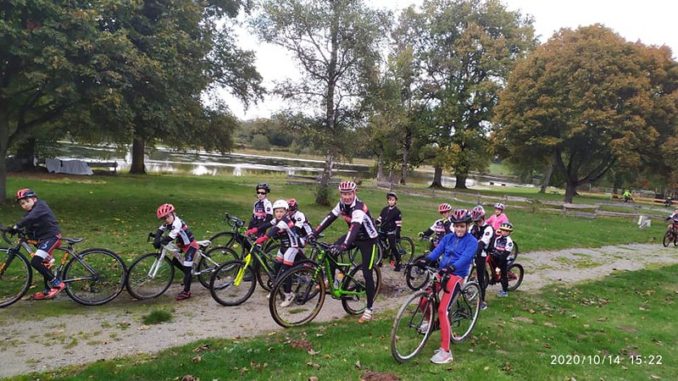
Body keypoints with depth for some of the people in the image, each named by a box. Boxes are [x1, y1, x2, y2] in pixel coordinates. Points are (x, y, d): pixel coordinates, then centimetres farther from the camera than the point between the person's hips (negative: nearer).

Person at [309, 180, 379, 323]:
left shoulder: (359, 208, -33)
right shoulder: (342, 204, -10)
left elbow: (355, 227, -47)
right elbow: (329, 218, -11)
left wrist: (344, 245, -61)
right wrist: (314, 233, -21)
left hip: (368, 239, -7)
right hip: (354, 236, 7)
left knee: (367, 274, -7)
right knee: (331, 250, -12)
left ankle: (369, 309, 3)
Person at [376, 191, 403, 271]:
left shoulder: (397, 211, -7)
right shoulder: (384, 209, 8)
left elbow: (398, 224, -10)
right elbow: (379, 219, 12)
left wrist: (398, 233, -16)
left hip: (391, 232, -5)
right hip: (382, 231, 5)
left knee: (393, 247, -9)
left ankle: (398, 262, 2)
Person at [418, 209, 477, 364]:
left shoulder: (472, 241, -3)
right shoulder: (448, 238, 13)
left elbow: (465, 258, -19)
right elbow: (437, 250, -1)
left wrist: (451, 267, -36)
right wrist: (426, 259, -22)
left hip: (456, 276, -6)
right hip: (442, 272, 6)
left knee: (442, 310, -17)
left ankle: (445, 351, -12)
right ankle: (429, 320, 30)